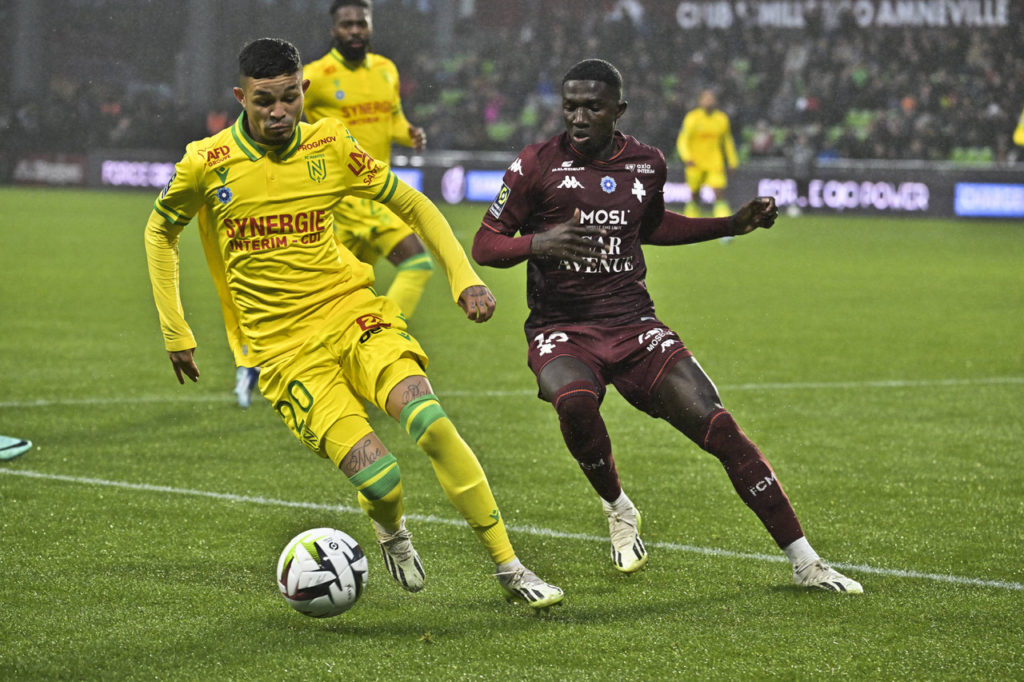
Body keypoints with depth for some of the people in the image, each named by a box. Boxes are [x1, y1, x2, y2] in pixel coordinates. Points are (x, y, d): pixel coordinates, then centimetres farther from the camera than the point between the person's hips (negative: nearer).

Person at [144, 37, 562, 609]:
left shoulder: (330, 147, 1)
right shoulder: (207, 165, -4)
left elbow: (412, 206, 15)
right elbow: (161, 232, 14)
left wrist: (463, 277, 5)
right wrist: (176, 333, 12)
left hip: (355, 315, 2)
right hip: (285, 349, -2)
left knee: (430, 422, -26)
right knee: (379, 481, -21)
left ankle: (510, 568, -15)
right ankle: (391, 531, 18)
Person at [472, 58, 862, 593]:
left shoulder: (646, 164, 6)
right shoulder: (536, 166, -6)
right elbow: (484, 245, -4)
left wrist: (734, 225, 19)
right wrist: (537, 243, -24)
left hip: (633, 324, 3)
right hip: (561, 328, -3)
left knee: (719, 428, -11)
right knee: (575, 402, -37)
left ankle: (805, 564, -4)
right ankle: (618, 509, -4)